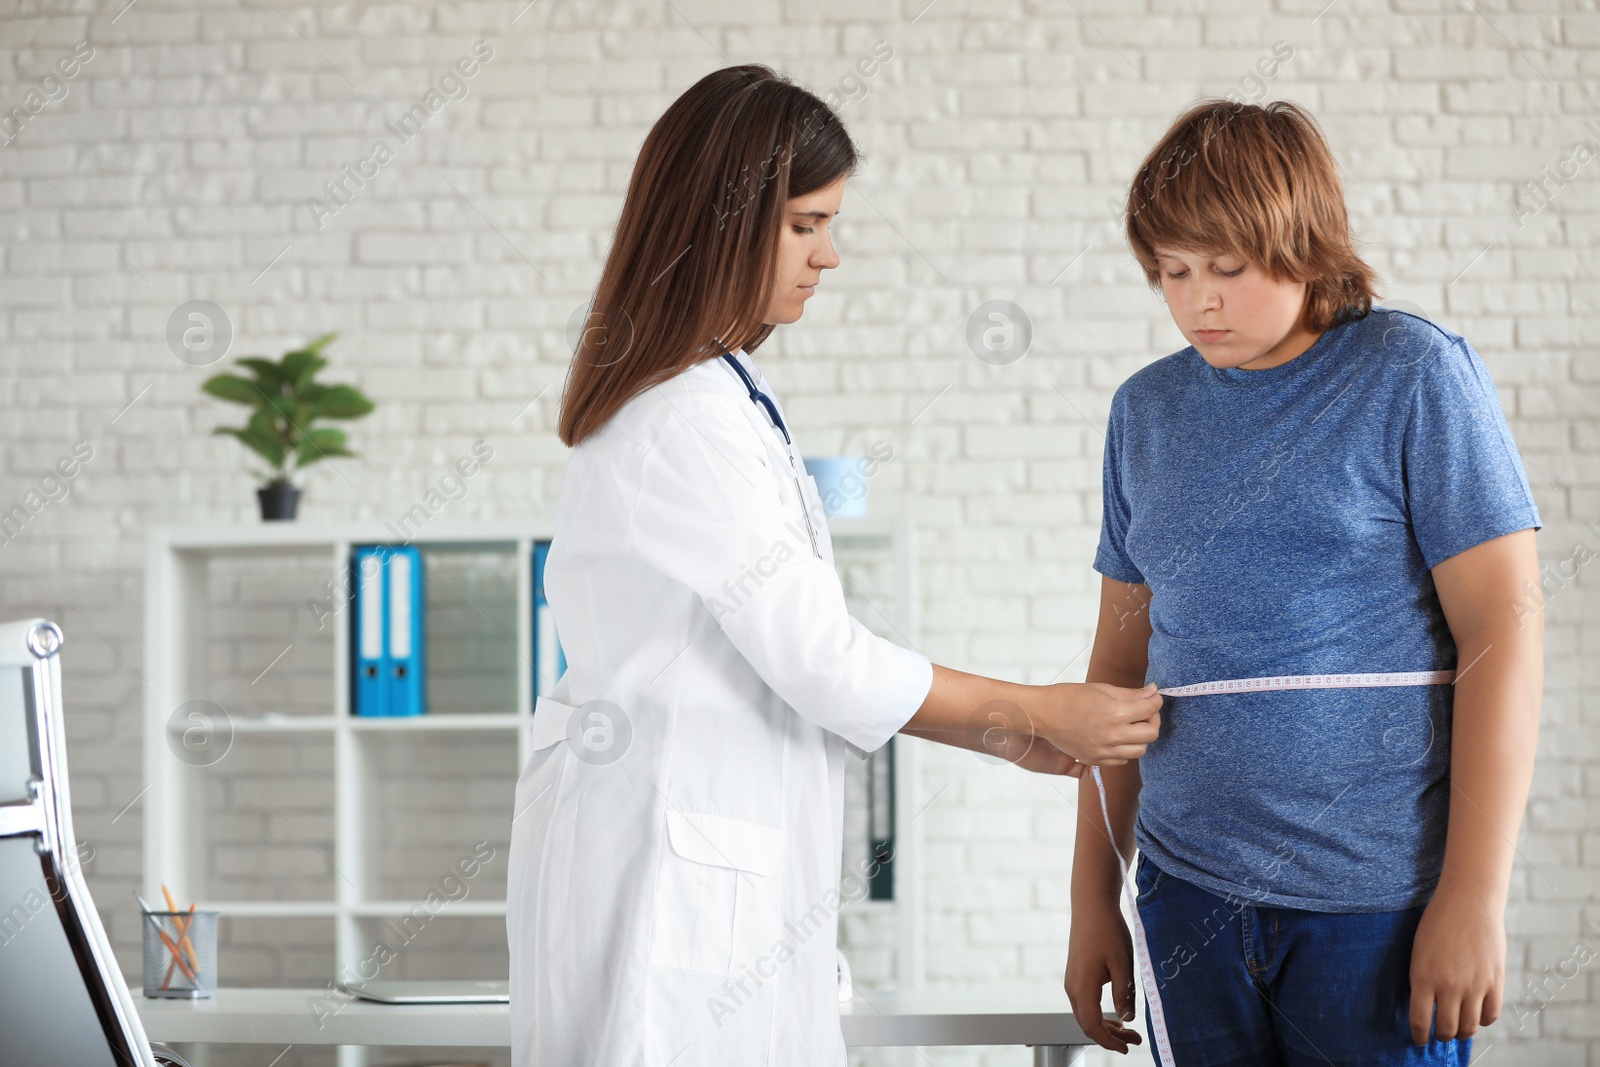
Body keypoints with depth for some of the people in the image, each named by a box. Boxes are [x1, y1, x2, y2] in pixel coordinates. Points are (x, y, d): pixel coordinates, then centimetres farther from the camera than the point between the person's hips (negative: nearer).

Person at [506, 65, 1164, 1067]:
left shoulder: (725, 396, 13)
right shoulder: (686, 424, -18)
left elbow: (784, 645, 14)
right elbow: (820, 658, -17)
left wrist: (994, 732, 10)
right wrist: (1042, 711, -6)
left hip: (729, 853, 9)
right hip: (664, 843, -9)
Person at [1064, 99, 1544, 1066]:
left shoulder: (1415, 376, -4)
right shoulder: (1146, 411, 10)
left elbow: (1503, 632, -8)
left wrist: (1475, 897, -13)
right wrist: (1093, 895, 14)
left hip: (1377, 903, -4)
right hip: (1188, 894, 4)